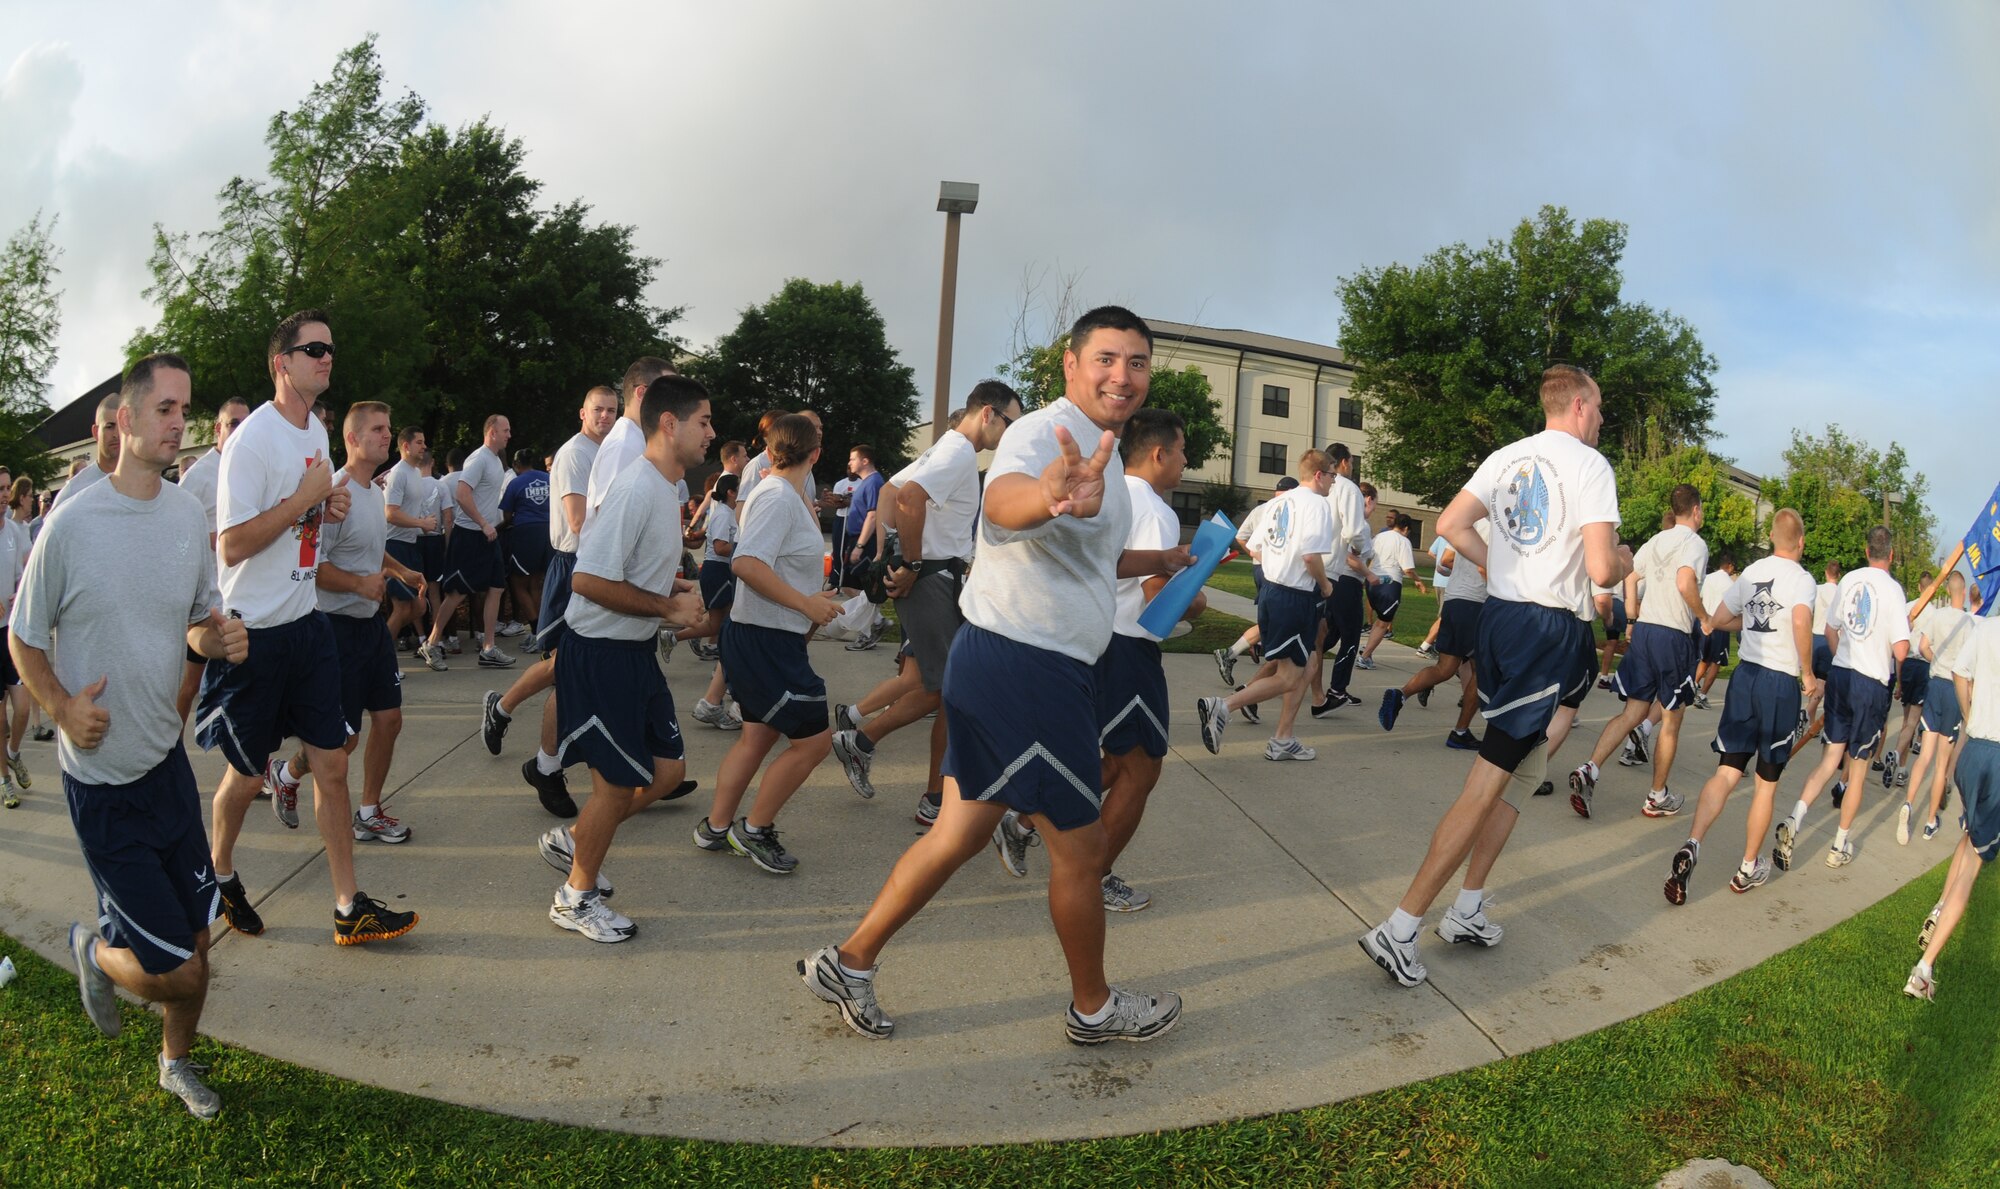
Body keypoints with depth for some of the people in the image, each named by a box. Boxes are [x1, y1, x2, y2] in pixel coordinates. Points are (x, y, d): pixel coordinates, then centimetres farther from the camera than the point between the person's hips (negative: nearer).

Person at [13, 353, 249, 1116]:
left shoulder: (188, 513, 0)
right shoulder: (72, 523, -16)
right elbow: (22, 639, -5)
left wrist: (220, 639, -10)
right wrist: (60, 706, -20)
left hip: (167, 757, 5)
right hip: (100, 775, -5)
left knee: (195, 939, 13)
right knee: (178, 969, -2)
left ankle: (177, 1060, 39)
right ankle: (92, 949, 32)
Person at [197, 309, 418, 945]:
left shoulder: (317, 430, 10)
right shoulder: (251, 440, -17)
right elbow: (232, 545, -21)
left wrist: (330, 506, 3)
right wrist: (307, 498, -19)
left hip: (307, 621, 7)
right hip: (255, 631, -7)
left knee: (332, 762, 6)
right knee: (246, 774, 9)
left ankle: (350, 909, 12)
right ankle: (220, 873, 37)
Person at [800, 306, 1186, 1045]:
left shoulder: (1098, 450, 16)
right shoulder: (1045, 433, -17)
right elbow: (1003, 500, -43)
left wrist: (1162, 562, 30)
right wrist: (1052, 495, -65)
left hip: (1006, 668, 10)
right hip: (1024, 670, -10)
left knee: (963, 831, 16)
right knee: (1080, 848, 6)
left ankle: (851, 963, 25)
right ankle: (1094, 1009, 27)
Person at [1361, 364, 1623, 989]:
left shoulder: (1507, 456, 11)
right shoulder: (1590, 465, -8)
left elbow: (1450, 525, 5)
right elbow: (1600, 569, -15)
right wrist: (1621, 563, 7)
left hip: (1500, 614, 7)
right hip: (1552, 629, -7)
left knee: (1509, 773, 19)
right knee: (1488, 784, -5)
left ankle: (1467, 910, 21)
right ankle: (1400, 927, -5)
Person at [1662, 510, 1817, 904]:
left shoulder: (1750, 572, 7)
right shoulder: (1801, 578, -9)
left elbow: (1717, 620, 14)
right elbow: (1801, 622, -28)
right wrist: (1808, 674, -15)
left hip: (1745, 675, 4)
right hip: (1781, 683, -4)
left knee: (1726, 772, 2)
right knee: (1767, 782, 9)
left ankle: (1692, 845, -19)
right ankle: (1749, 868, 18)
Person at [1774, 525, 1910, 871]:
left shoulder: (1848, 581, 3)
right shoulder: (1892, 589, -12)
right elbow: (1901, 650, -16)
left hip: (1840, 675, 4)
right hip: (1873, 685, -4)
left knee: (1830, 757, 6)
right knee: (1858, 768, 8)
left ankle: (1795, 820, -16)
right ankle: (1840, 846, 16)